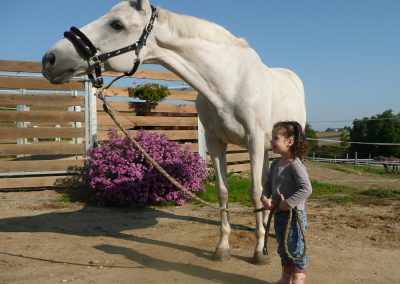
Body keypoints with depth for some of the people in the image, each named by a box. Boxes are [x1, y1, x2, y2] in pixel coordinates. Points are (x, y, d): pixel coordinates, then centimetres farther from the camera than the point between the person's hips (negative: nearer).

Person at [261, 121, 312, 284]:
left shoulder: (295, 165, -20)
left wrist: (287, 204, -26)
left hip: (293, 215, -8)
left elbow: (306, 189, -29)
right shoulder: (275, 164, 6)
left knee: (296, 251, 6)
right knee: (283, 250, 21)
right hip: (278, 214, 8)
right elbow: (268, 184, 12)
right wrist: (265, 198, -7)